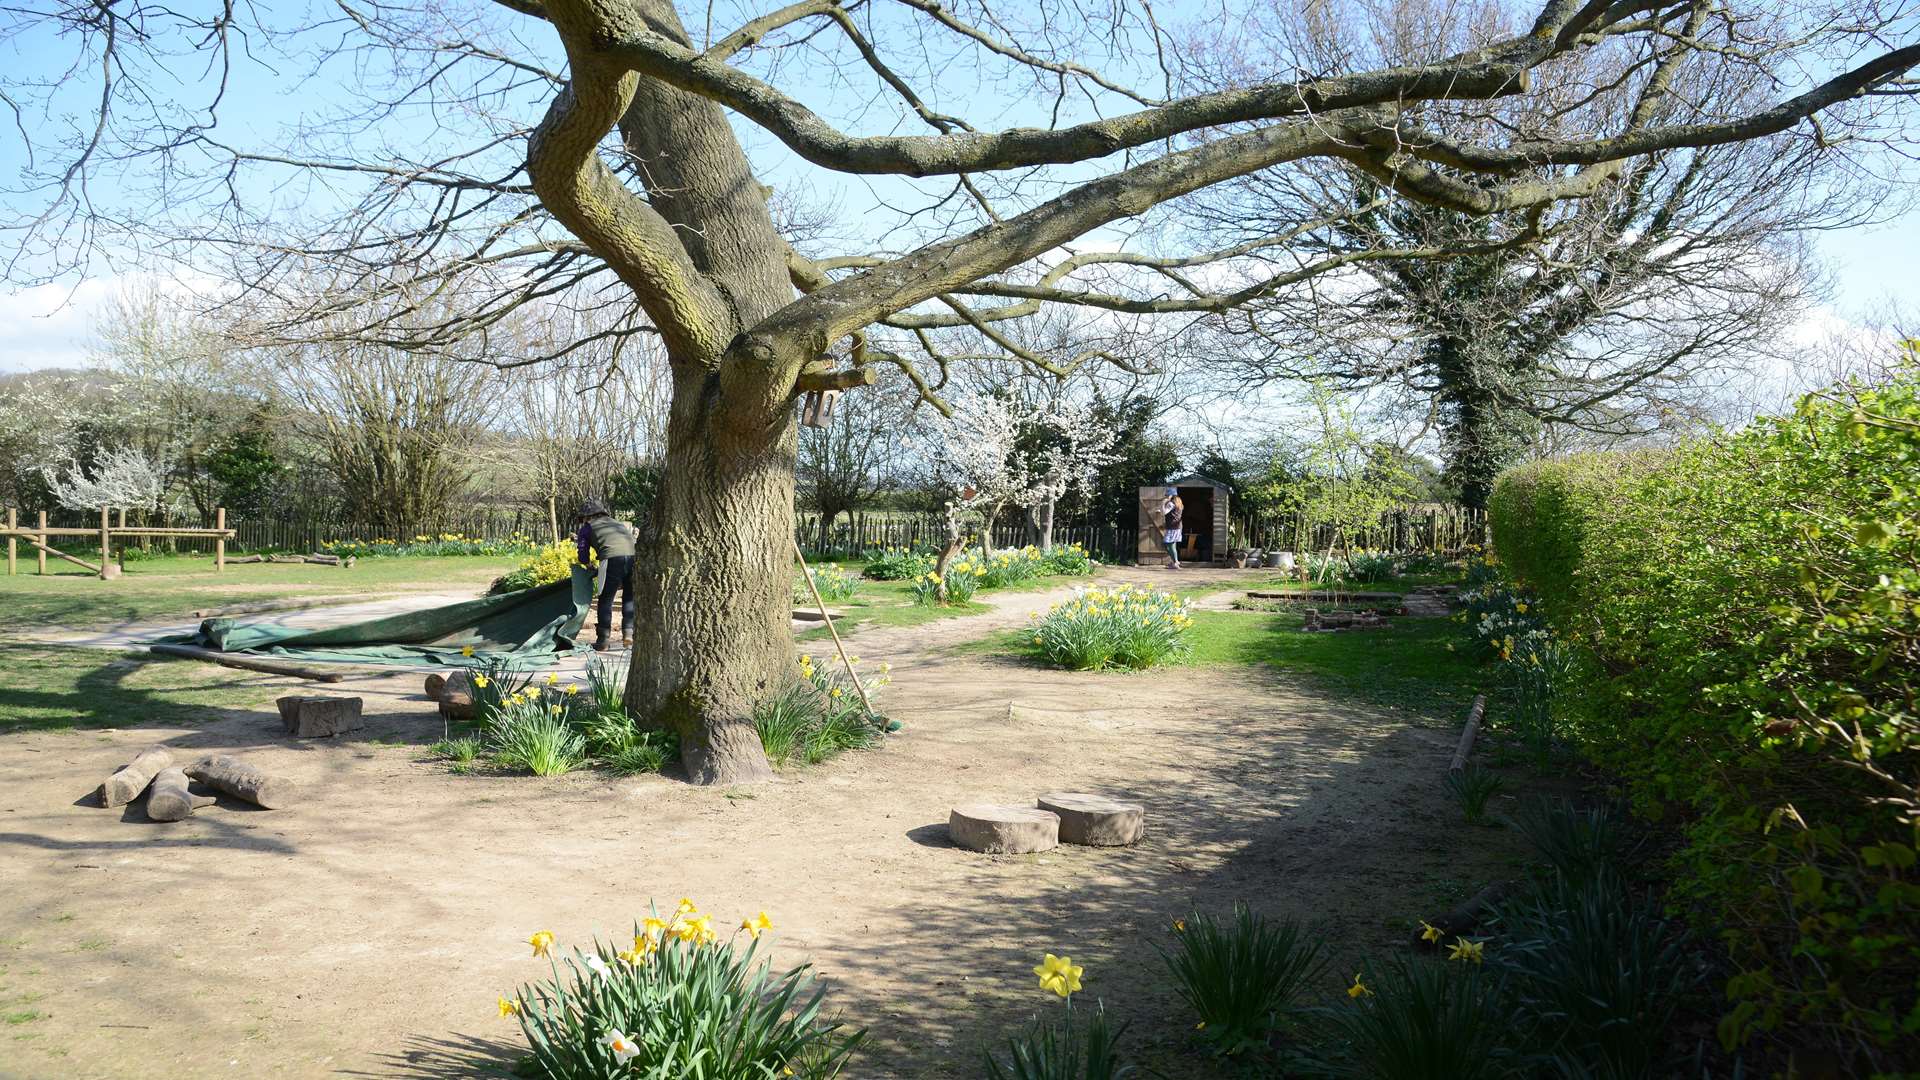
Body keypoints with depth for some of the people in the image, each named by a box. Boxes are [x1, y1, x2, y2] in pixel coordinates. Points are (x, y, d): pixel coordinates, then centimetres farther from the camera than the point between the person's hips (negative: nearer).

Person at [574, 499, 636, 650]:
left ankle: (602, 640, 7)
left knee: (606, 599, 8)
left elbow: (583, 559, 17)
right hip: (635, 555, 4)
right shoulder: (616, 523, 36)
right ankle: (628, 634, 9)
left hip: (612, 558, -4)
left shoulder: (586, 529, 22)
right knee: (629, 598, 18)